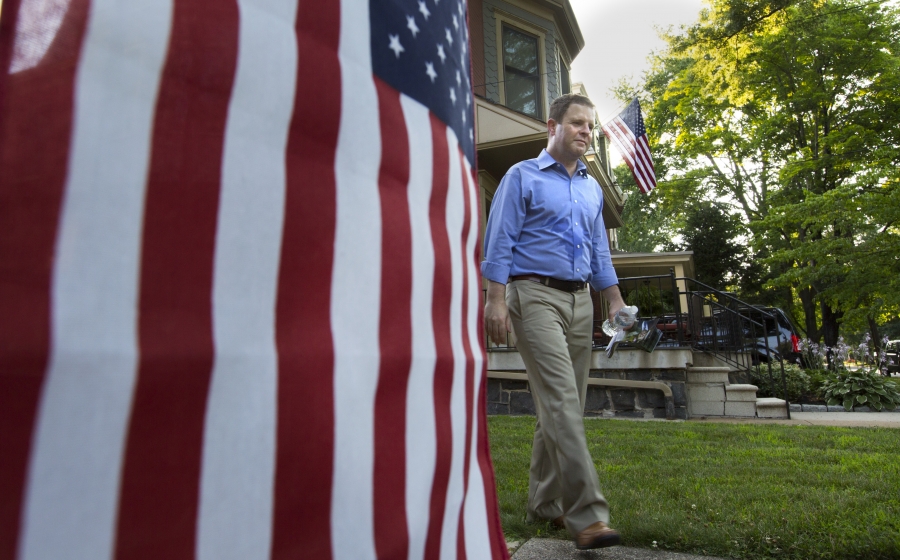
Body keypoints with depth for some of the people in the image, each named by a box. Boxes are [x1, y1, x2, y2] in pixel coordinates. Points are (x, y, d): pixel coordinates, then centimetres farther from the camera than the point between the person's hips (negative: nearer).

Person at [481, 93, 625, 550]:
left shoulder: (592, 188, 21)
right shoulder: (522, 177, 2)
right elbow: (500, 241, -5)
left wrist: (615, 301, 14)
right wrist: (495, 299, -15)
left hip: (580, 301, 7)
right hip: (535, 294, -6)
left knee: (564, 405, 7)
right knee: (560, 400, -15)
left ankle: (545, 503, 20)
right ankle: (586, 513, -13)